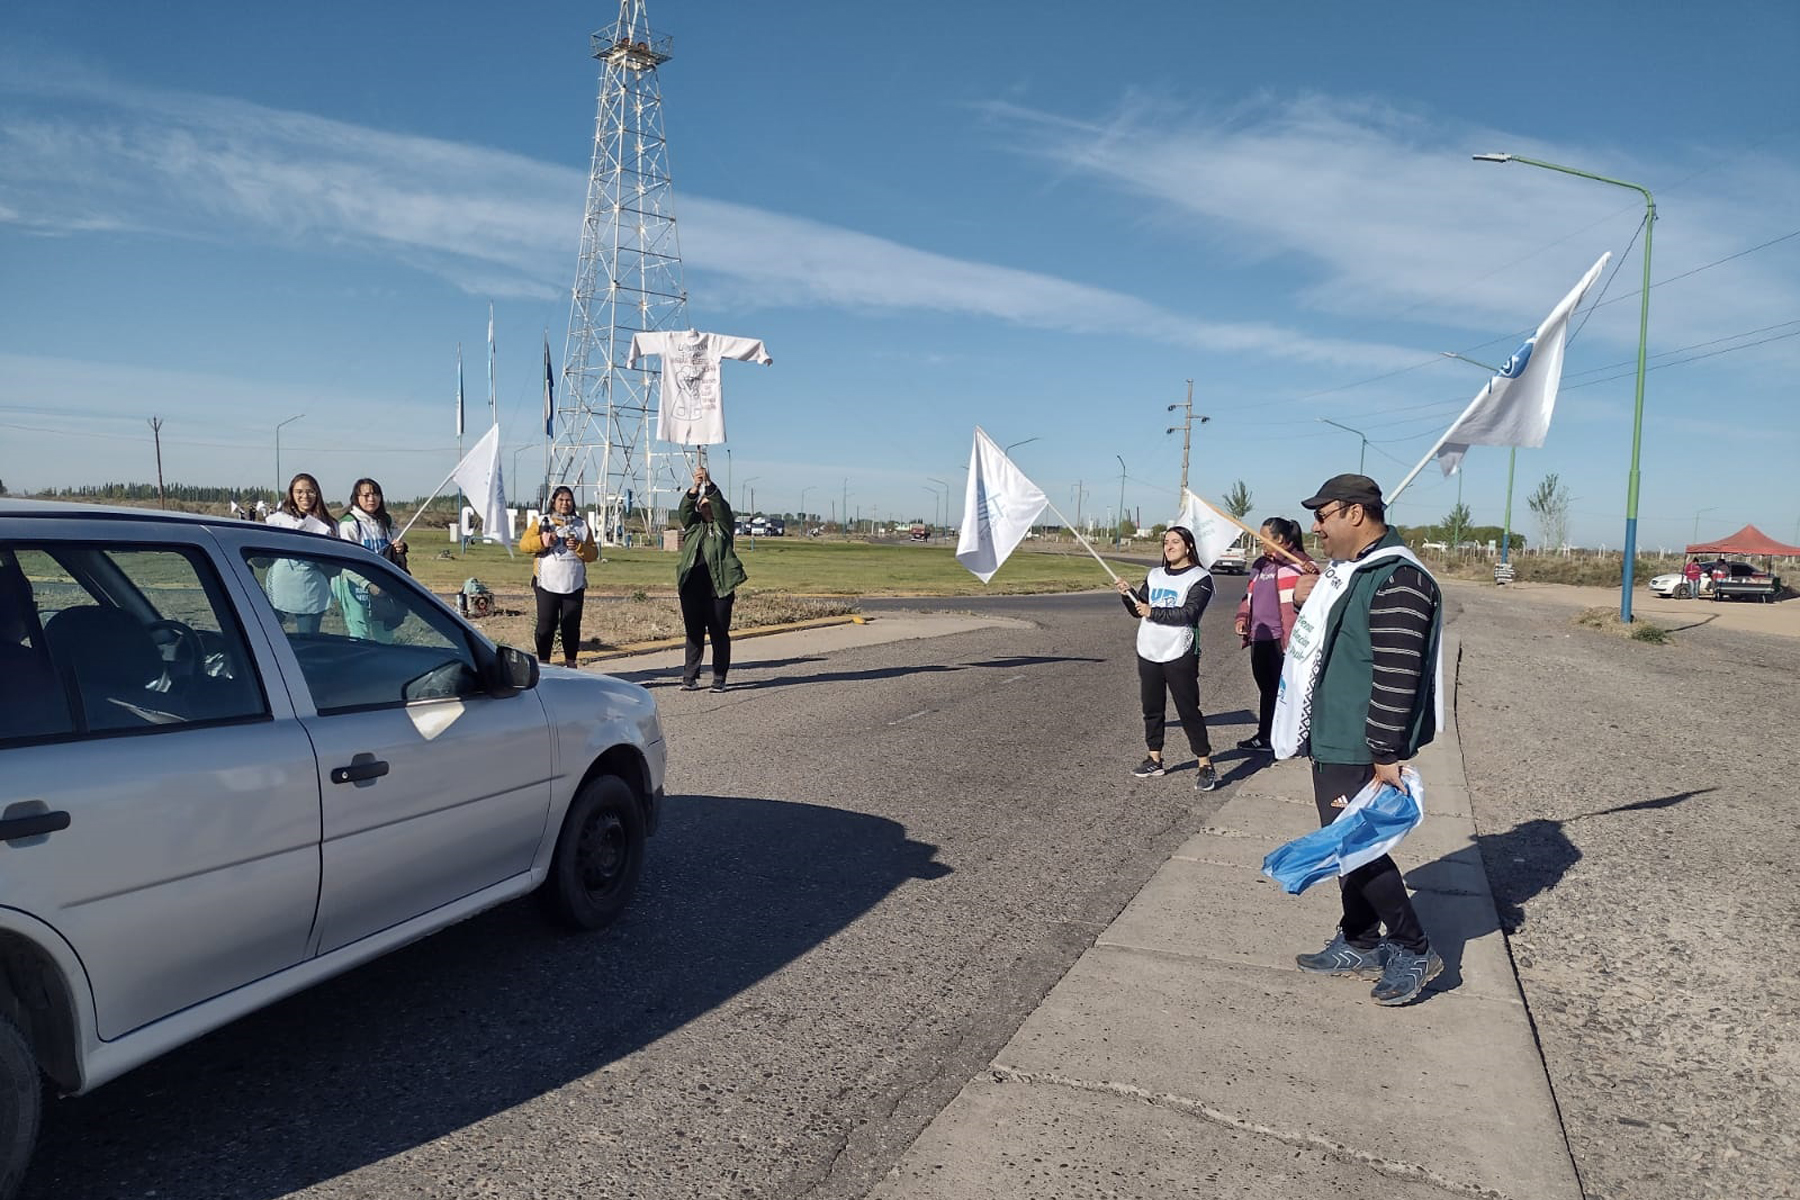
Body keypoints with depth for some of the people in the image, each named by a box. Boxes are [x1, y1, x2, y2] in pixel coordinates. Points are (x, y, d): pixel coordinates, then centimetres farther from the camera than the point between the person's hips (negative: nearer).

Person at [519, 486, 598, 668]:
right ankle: (543, 662, 4)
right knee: (546, 624, -2)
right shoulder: (541, 522, 9)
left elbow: (593, 554, 8)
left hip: (574, 585, 2)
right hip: (547, 584, -2)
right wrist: (541, 541, -17)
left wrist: (579, 547, -11)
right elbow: (523, 545, 1)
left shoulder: (582, 525, 13)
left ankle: (570, 662, 13)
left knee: (572, 625, 3)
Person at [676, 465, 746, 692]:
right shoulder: (692, 524, 16)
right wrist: (694, 488, -15)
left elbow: (720, 504, -7)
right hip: (692, 585, 3)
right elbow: (684, 510, -1)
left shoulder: (723, 525, 8)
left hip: (719, 585, -2)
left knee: (719, 633, 0)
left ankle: (719, 679, 6)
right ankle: (690, 677, 9)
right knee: (694, 632, 5)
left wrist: (709, 483, -19)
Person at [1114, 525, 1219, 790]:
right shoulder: (1155, 575, 14)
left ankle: (1206, 766, 2)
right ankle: (1154, 759, 22)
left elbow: (1189, 613, -17)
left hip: (1179, 655, -6)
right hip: (1148, 652, 6)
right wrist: (1128, 594, -4)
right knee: (1151, 708, 11)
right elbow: (1138, 609, 15)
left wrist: (1154, 612, -19)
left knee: (1188, 710, -5)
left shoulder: (1200, 578, -5)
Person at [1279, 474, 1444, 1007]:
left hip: (1360, 751, -10)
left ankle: (1415, 952, 15)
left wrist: (1386, 757, -25)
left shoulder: (1397, 581, -22)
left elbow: (1397, 678, -25)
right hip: (1330, 740, 10)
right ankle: (1358, 946, 30)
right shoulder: (1346, 570, 11)